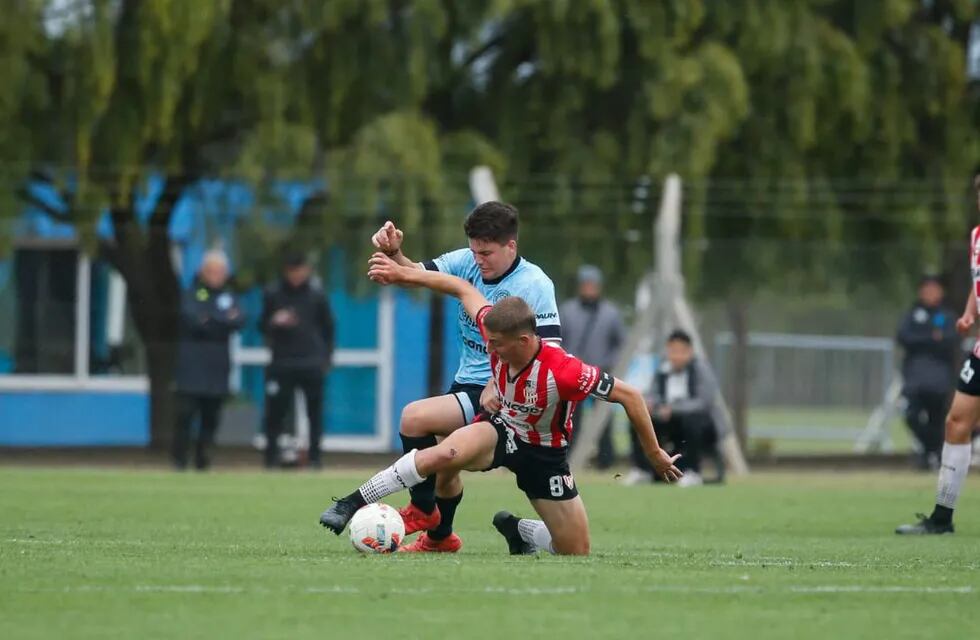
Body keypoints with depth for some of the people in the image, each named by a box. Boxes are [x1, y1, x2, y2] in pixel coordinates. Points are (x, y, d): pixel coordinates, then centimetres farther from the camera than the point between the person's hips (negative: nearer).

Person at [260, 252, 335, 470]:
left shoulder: (317, 294, 4)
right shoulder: (273, 294, 4)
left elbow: (328, 327, 13)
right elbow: (263, 327, 11)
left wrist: (326, 358, 10)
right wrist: (274, 323, -12)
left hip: (312, 363, 0)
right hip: (282, 363, 0)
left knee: (315, 411, 2)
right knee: (275, 411, -4)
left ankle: (314, 456, 8)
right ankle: (271, 456, 2)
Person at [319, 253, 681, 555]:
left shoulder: (564, 372, -35)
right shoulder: (496, 333, -22)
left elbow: (629, 395, -25)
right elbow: (464, 289, -5)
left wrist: (654, 454, -16)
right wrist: (402, 274, -4)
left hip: (543, 453, -1)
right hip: (501, 429, 1)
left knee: (576, 552, 1)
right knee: (445, 454, -34)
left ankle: (520, 531, 32)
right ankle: (352, 504, -28)